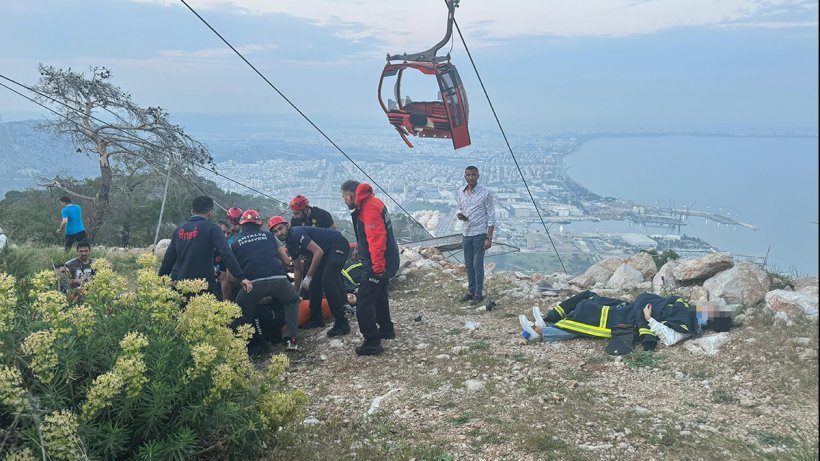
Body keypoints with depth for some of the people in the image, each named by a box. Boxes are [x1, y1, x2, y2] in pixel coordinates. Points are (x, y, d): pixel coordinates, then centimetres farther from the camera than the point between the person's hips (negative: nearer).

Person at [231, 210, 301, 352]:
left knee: (241, 314, 21)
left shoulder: (236, 244, 20)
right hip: (278, 279, 1)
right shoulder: (268, 236, 23)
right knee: (292, 301, 28)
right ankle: (291, 339, 13)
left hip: (254, 283, -1)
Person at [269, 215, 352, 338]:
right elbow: (297, 269, 19)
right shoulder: (290, 245, 8)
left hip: (338, 244, -10)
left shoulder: (297, 233, -21)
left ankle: (342, 324, -17)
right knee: (314, 281, 6)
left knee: (327, 280, -20)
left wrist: (308, 277, -20)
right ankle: (316, 318, 22)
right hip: (327, 250, 10)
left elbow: (318, 252, -26)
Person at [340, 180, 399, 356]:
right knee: (378, 296, 26)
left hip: (378, 264, -11)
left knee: (364, 301, -8)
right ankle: (386, 329, 42)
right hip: (383, 262, 11)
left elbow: (377, 238, -29)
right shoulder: (368, 203, 11)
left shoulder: (369, 207, -21)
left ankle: (372, 343, -3)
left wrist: (378, 266, -30)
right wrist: (360, 248, 33)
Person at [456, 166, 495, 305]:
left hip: (479, 234, -5)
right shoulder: (461, 193, 5)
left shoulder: (485, 193, -11)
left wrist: (489, 238, -14)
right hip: (466, 234, 6)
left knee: (478, 265, 0)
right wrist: (459, 215, -6)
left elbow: (491, 216, -10)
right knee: (468, 265, 13)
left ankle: (479, 294, 11)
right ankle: (471, 291, 25)